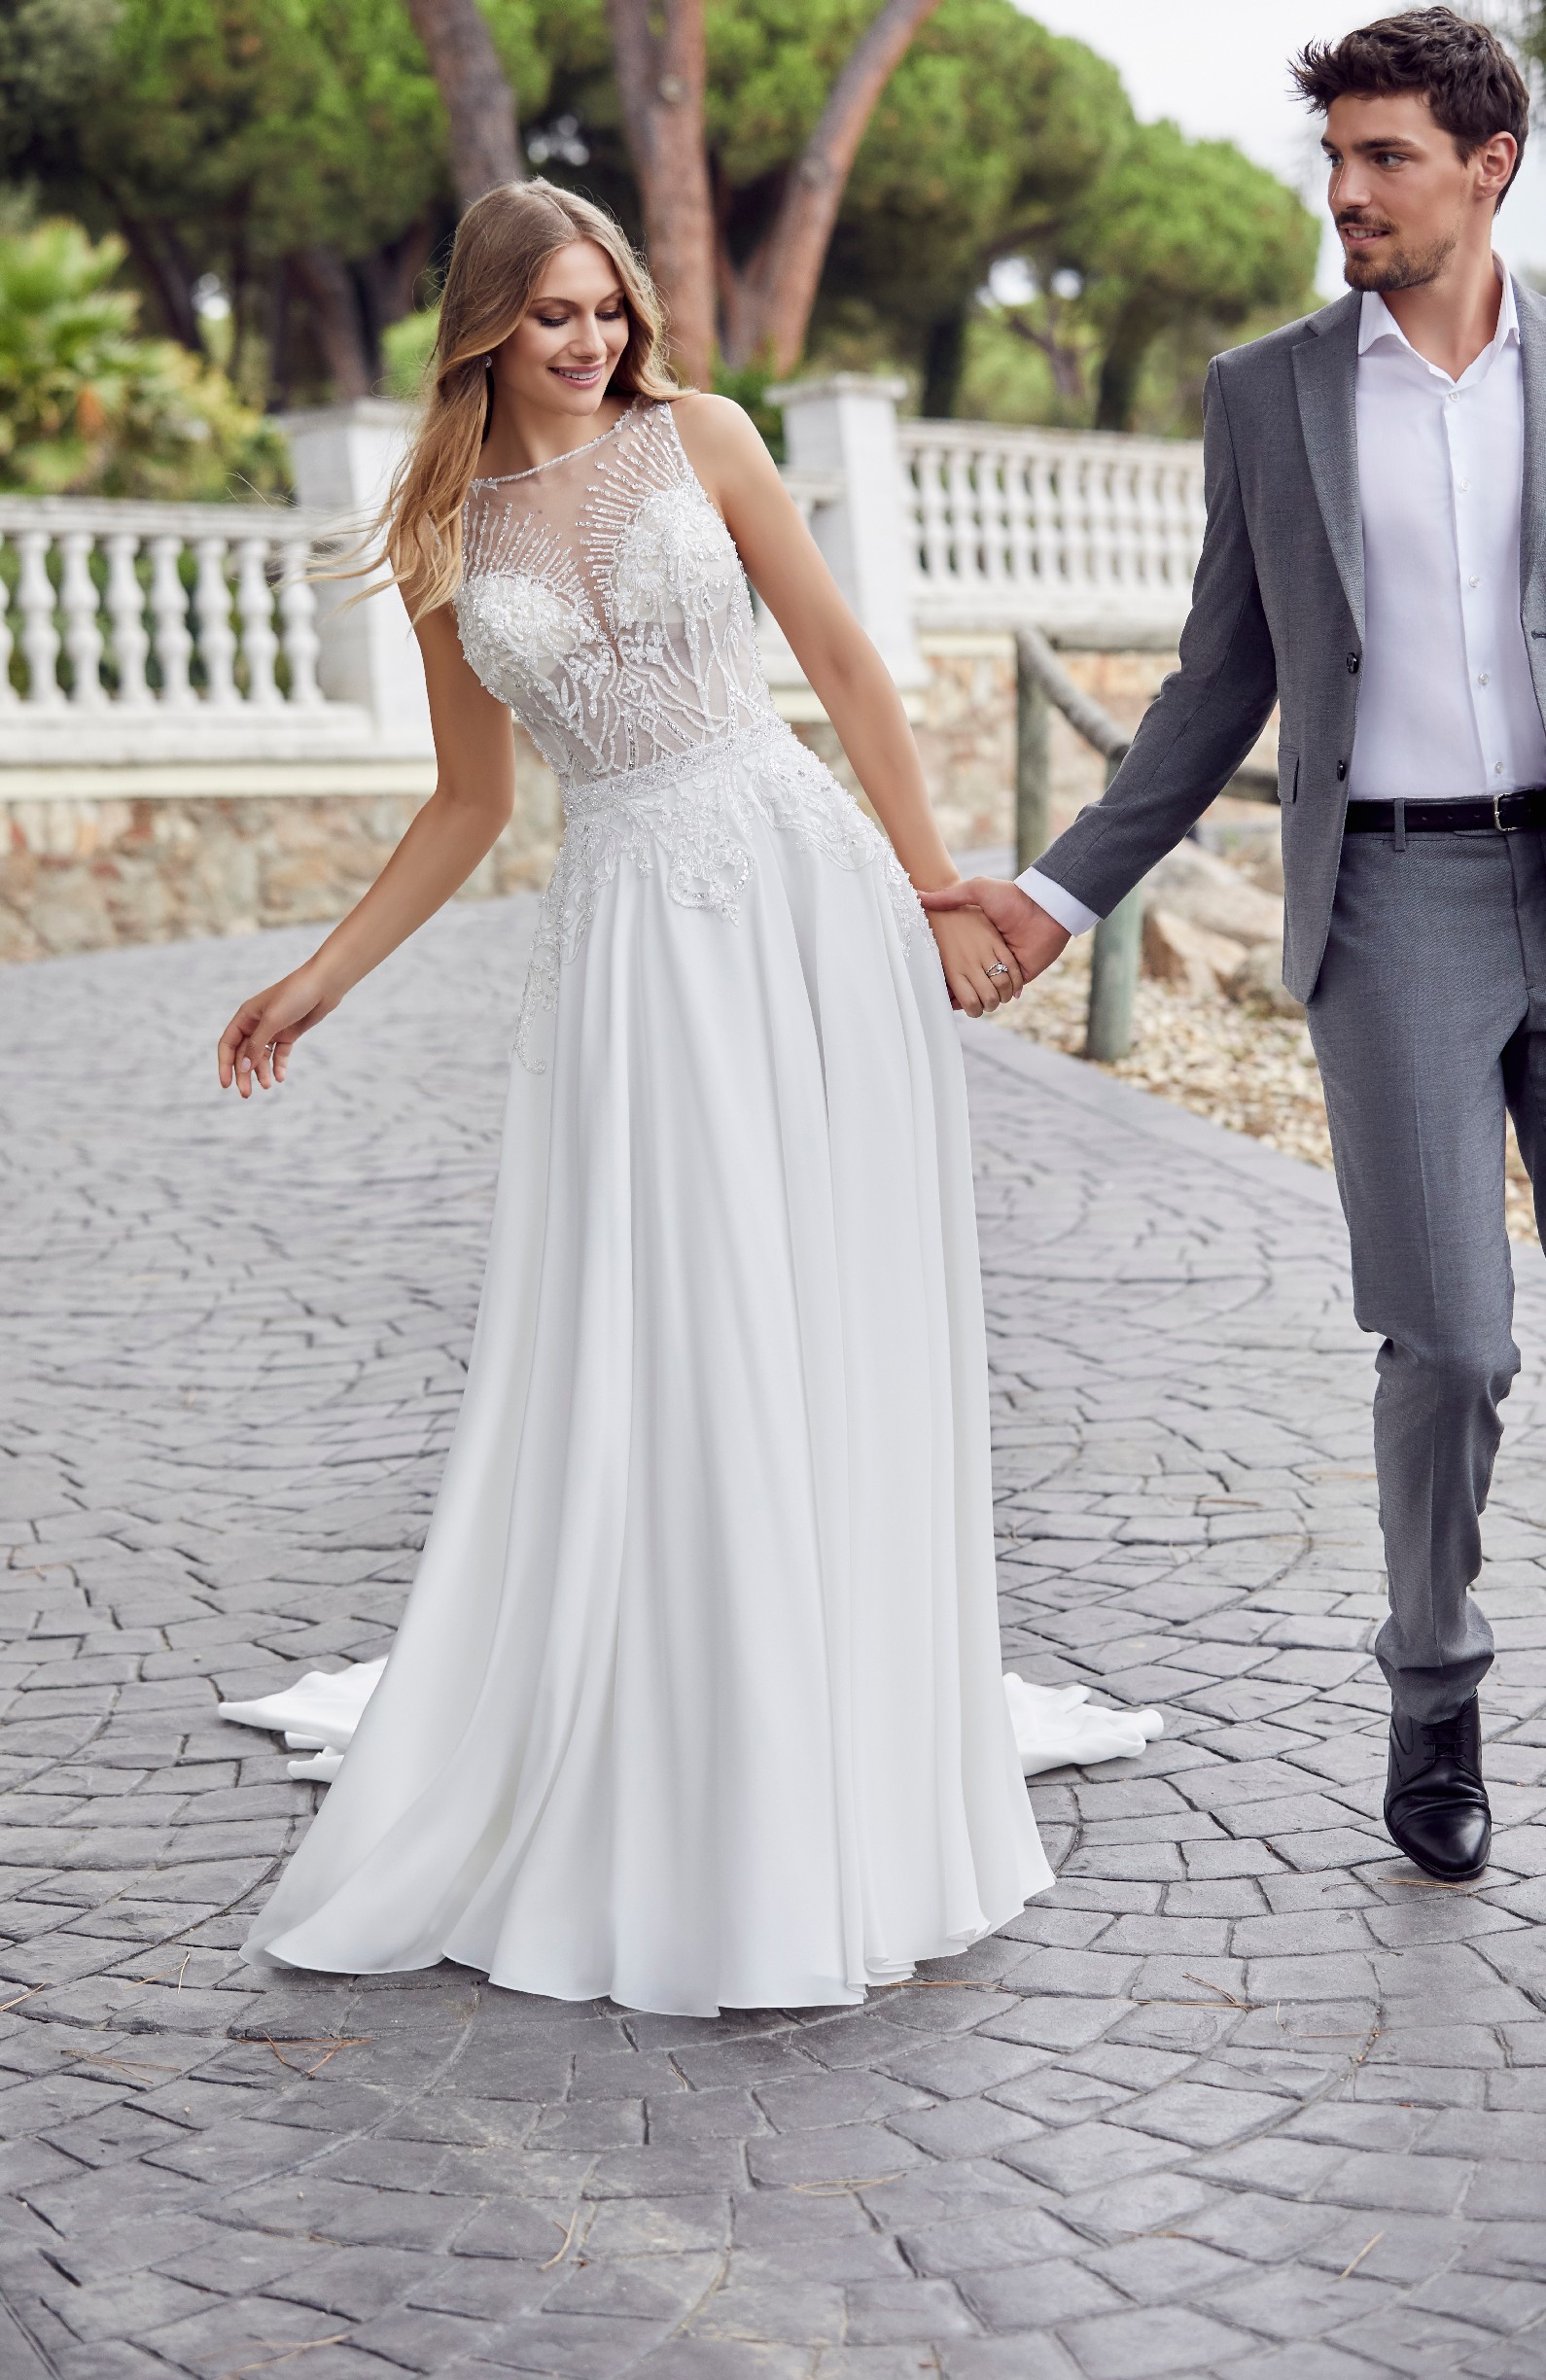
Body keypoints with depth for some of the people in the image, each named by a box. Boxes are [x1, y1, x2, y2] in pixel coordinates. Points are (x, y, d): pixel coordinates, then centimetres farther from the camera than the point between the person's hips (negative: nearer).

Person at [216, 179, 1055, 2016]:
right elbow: (469, 803, 16)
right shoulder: (447, 540, 9)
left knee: (842, 1346, 2)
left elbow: (843, 666, 4)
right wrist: (318, 981, 12)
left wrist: (943, 896, -1)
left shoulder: (700, 440, 5)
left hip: (808, 893, -1)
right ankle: (660, 1816, 13)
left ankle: (858, 1819, 15)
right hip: (629, 935, 1)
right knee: (648, 1367, -1)